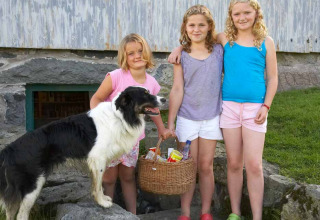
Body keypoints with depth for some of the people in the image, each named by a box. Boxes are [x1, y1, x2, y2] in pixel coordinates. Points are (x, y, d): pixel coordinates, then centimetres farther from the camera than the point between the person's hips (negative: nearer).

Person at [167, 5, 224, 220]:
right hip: (187, 118, 0)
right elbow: (177, 90, -1)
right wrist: (170, 122, -2)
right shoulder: (181, 55, 0)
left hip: (211, 117, 0)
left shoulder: (219, 50, 1)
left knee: (206, 167, 7)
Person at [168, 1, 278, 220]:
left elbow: (272, 78, 5)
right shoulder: (225, 39, 5)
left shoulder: (266, 42, 3)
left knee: (254, 165, -3)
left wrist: (266, 106, -4)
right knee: (234, 163, 8)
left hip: (254, 107, -1)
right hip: (229, 105, 1)